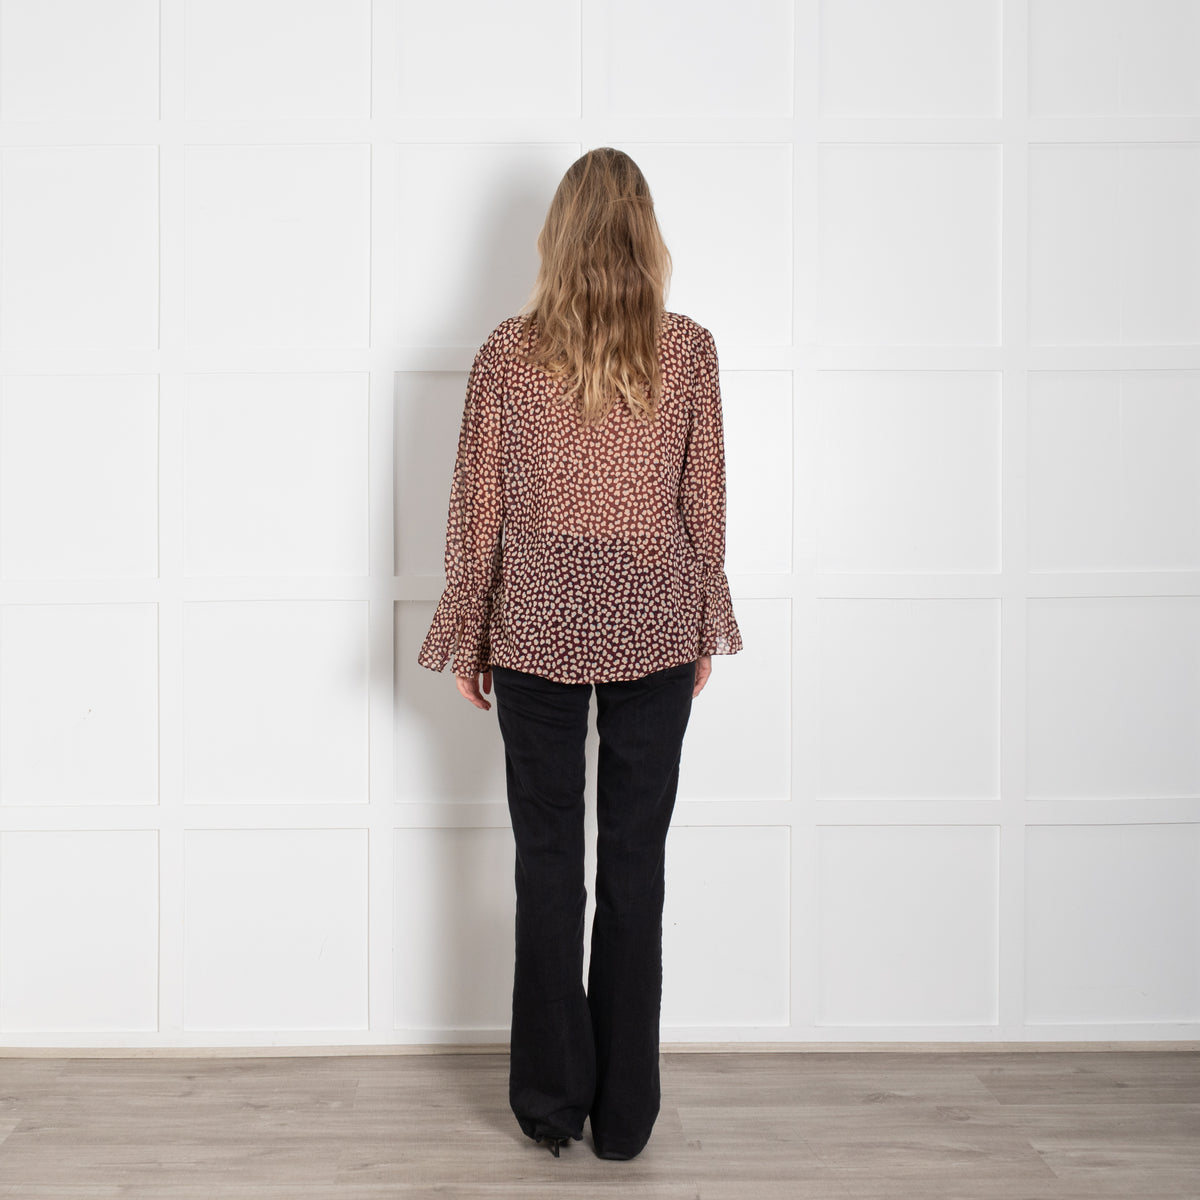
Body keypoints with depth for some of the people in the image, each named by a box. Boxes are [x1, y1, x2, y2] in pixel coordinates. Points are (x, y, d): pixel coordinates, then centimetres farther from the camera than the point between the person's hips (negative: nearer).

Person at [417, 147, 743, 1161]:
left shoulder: (506, 354, -4)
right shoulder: (689, 350, -2)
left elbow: (477, 509, -1)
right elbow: (706, 503, 2)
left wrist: (468, 640, 9)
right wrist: (706, 630, 13)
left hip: (537, 630, 0)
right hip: (655, 631, 1)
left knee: (548, 863, 10)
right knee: (636, 863, 9)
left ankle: (552, 1103, 22)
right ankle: (625, 1113, 20)